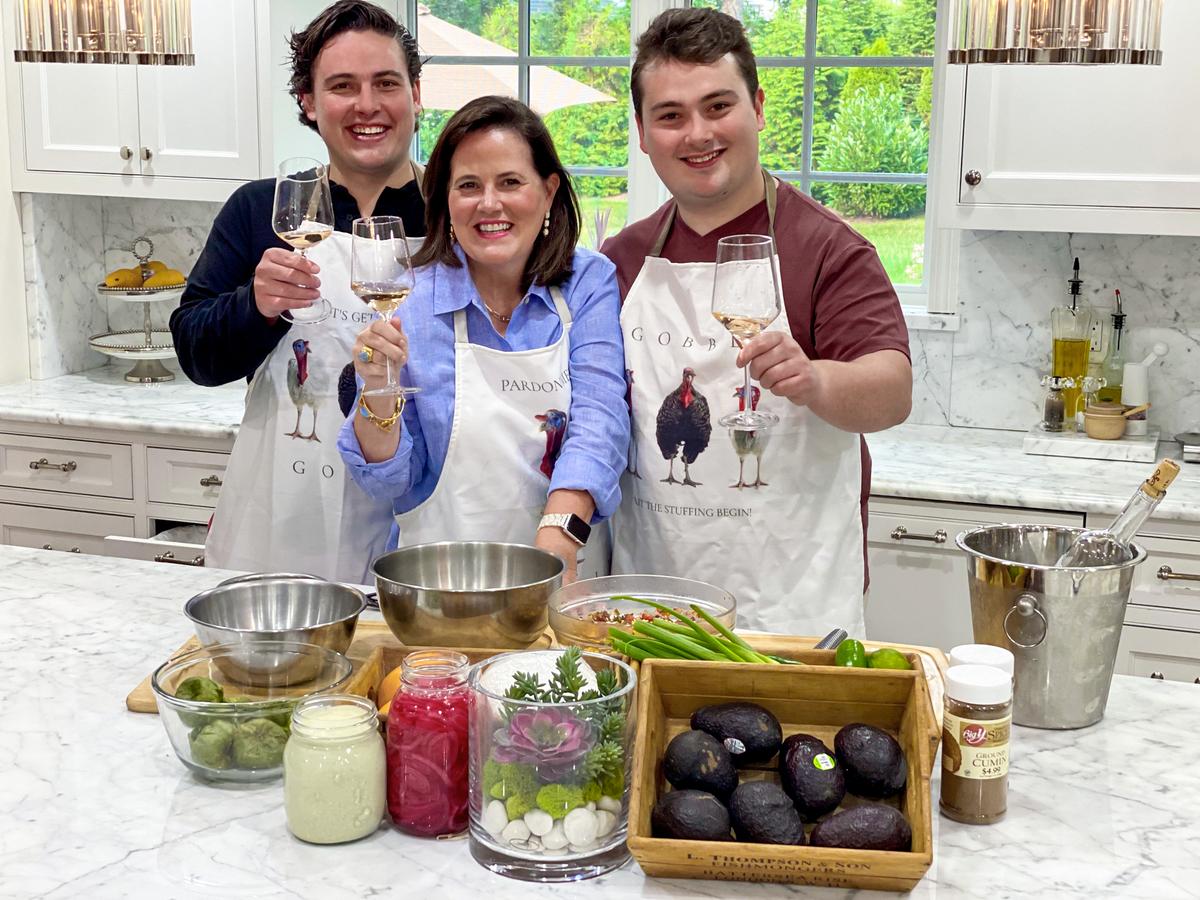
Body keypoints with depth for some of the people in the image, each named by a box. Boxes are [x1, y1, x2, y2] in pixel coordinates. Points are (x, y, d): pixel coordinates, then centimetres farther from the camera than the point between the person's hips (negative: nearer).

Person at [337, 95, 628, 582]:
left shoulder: (590, 283, 3)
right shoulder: (408, 303, 1)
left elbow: (597, 421, -10)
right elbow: (391, 482, 4)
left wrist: (555, 543, -26)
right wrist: (379, 393, -16)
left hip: (571, 579, 1)